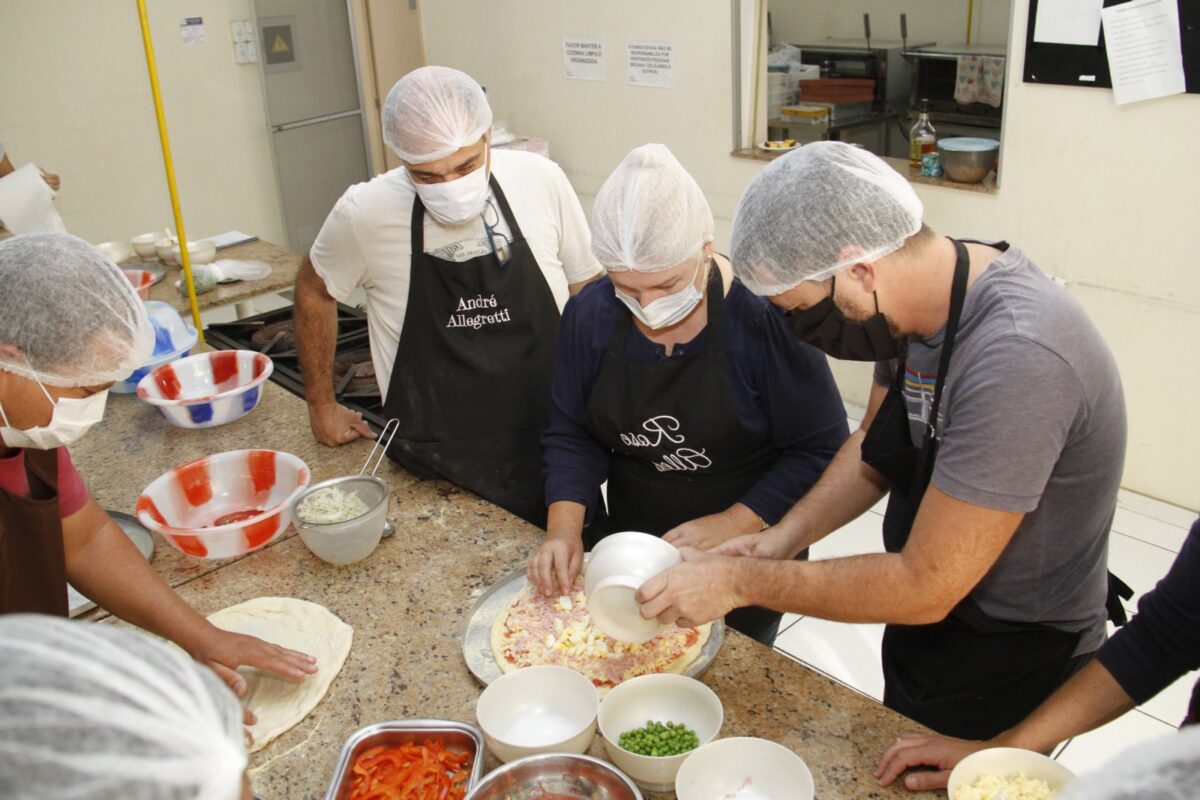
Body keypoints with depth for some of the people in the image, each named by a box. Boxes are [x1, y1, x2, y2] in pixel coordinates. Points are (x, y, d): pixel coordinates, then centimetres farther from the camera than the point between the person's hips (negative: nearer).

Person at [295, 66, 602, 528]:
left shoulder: (541, 181, -11)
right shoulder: (365, 213, -14)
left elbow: (586, 292, 3)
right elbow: (313, 290, 6)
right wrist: (321, 404, 12)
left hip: (549, 455, 1)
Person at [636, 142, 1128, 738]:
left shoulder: (1017, 358, -36)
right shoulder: (909, 301, -9)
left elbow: (925, 587, -30)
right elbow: (875, 446, 7)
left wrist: (741, 580, -23)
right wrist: (783, 537, -8)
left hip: (1008, 673, -7)